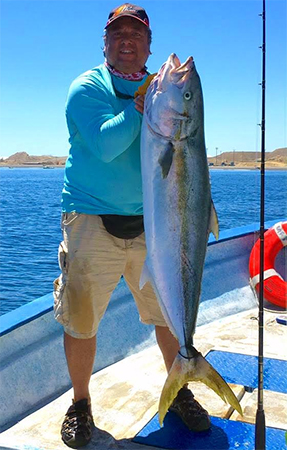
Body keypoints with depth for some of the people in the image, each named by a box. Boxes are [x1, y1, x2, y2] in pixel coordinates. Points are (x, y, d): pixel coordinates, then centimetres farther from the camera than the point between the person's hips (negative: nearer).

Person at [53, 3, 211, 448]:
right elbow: (105, 146, -16)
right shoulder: (86, 88, 1)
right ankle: (80, 404, 25)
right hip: (92, 222, -3)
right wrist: (141, 107, -17)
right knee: (80, 320, 2)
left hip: (151, 223, 4)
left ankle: (178, 390, 34)